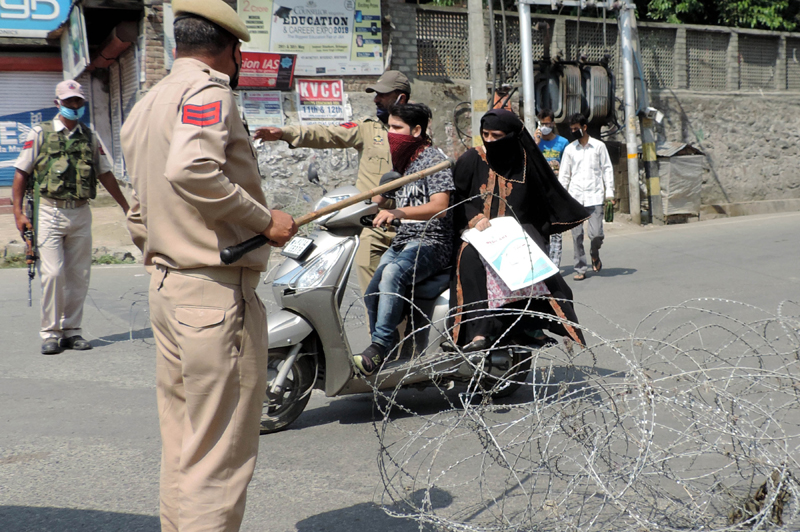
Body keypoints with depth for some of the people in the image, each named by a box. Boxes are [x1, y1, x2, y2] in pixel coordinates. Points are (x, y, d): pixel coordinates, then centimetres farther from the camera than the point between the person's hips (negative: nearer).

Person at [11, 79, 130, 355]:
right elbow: (21, 173, 4)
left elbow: (105, 174, 20)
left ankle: (72, 330, 14)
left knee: (78, 275, 4)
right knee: (53, 273, -9)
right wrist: (18, 212, -3)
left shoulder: (90, 137, 14)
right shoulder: (40, 134, 4)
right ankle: (50, 333, 1)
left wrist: (127, 207, 19)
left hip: (81, 213, 3)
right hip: (51, 211, -3)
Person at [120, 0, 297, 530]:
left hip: (165, 289, 9)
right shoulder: (209, 92, -9)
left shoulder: (144, 108, 20)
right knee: (221, 457, -4)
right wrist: (265, 219, -19)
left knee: (182, 447, 16)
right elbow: (192, 170, -28)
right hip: (218, 293, -9)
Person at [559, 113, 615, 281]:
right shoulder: (569, 149, 10)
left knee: (596, 234, -10)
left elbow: (607, 169, 8)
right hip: (575, 197, 2)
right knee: (577, 235, -2)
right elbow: (564, 174, 12)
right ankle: (580, 268, 7)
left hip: (594, 196, -2)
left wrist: (609, 192, 1)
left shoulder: (598, 146, 6)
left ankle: (595, 255, 21)